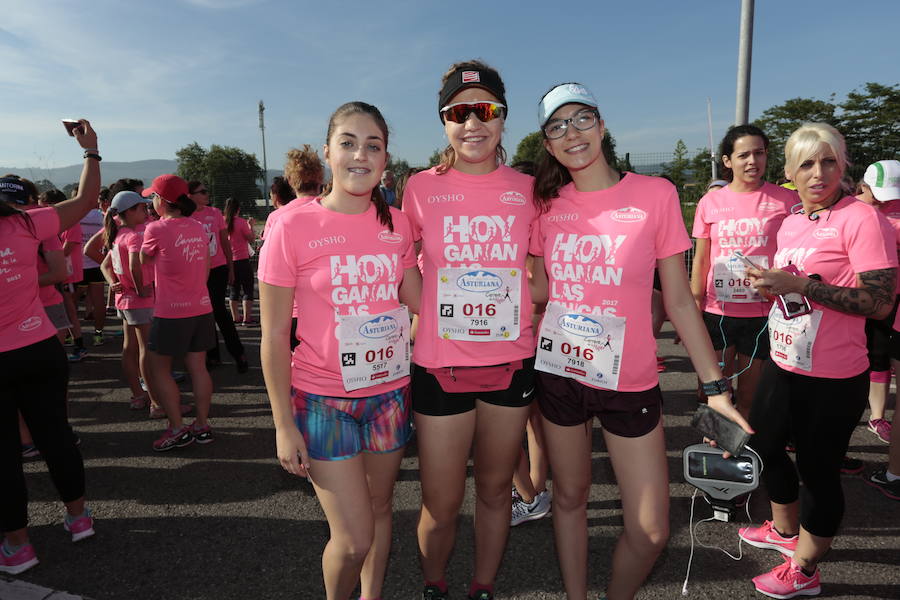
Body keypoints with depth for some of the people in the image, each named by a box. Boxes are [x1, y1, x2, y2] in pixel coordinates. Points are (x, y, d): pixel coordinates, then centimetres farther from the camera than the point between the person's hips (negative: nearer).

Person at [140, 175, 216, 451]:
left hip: (171, 313, -6)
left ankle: (177, 428, 8)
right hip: (201, 307, 6)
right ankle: (202, 424, 17)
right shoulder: (198, 227, 6)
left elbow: (144, 260, 6)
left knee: (159, 368, 8)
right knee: (198, 367, 11)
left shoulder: (156, 229, -11)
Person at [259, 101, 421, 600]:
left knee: (379, 509, 18)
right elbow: (273, 338, -8)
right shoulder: (293, 226, -11)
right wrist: (284, 425, -8)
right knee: (353, 537, 0)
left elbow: (419, 304, 11)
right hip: (323, 400, -4)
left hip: (389, 392, 4)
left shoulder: (396, 224, 1)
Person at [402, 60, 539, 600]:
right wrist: (421, 324, -2)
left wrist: (532, 324, 3)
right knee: (441, 505, 8)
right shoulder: (422, 188, -3)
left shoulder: (527, 190, 2)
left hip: (511, 363, 2)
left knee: (496, 490, 17)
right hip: (440, 366, -2)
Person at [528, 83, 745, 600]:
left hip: (630, 382, -1)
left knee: (651, 531, 3)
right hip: (560, 375, 2)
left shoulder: (655, 194, -6)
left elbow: (679, 300, -4)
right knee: (570, 496, 17)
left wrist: (715, 385, -5)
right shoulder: (549, 204, 1)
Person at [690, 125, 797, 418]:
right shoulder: (710, 202, 2)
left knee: (750, 396, 11)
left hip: (763, 313, -1)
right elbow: (701, 261, 6)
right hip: (717, 312, 1)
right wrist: (694, 312, 5)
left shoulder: (784, 199, -1)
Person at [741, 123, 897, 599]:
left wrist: (798, 284, -27)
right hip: (783, 365, 8)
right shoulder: (790, 223, 7)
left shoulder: (861, 219, -16)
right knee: (763, 446, 21)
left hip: (832, 380, -8)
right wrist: (768, 282, 1)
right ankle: (784, 530, 47)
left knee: (817, 469, 8)